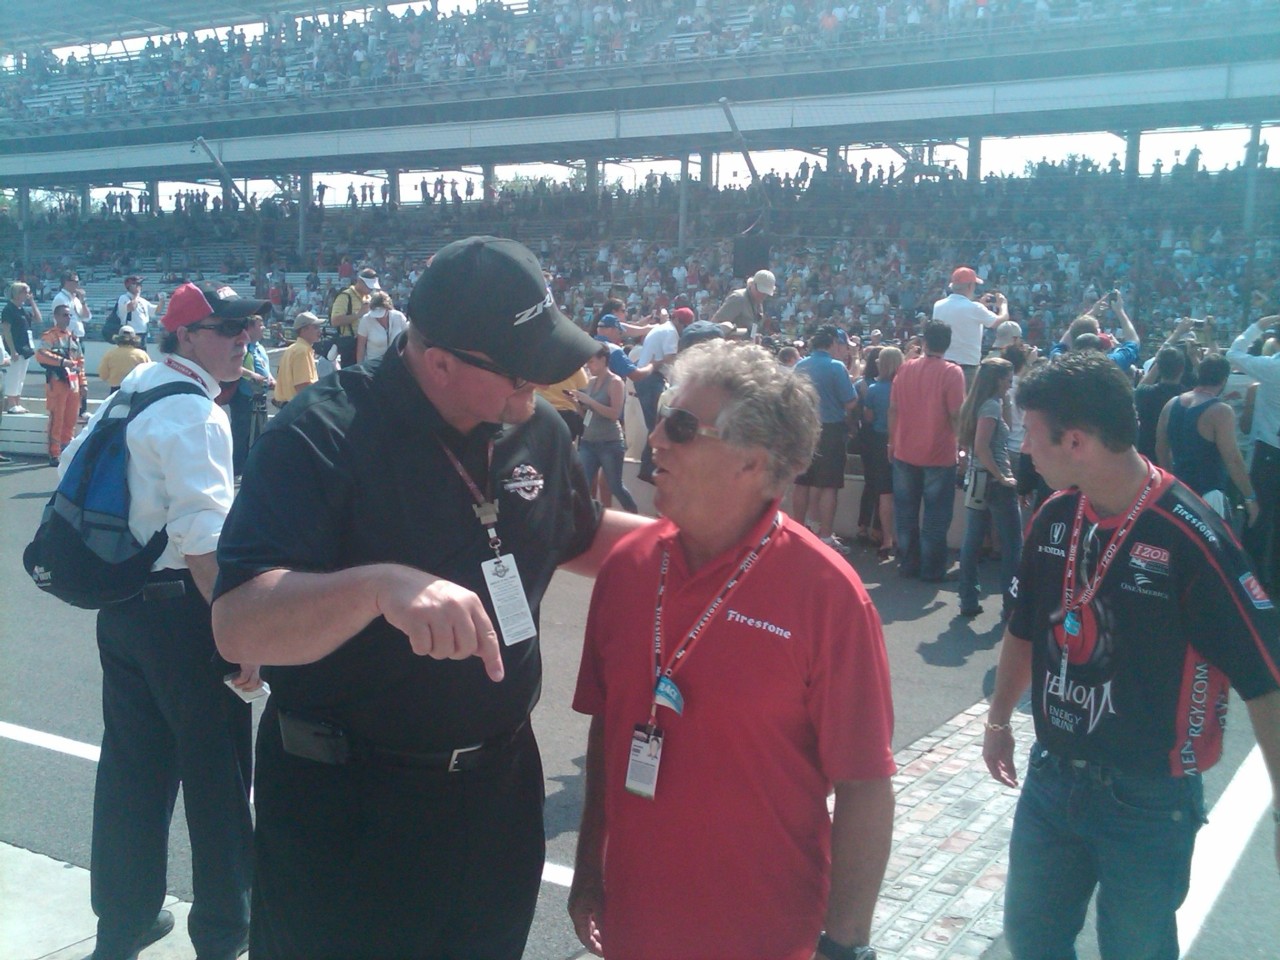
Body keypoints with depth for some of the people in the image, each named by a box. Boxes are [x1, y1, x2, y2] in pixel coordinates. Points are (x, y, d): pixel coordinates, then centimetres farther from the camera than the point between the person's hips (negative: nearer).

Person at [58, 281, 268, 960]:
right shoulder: (195, 413, -18)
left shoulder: (134, 387, 9)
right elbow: (204, 539, -27)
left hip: (121, 603, 9)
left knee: (131, 767, 19)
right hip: (179, 608, -9)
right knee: (217, 776, 6)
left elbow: (74, 464, 20)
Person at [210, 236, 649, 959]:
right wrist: (379, 584, -48)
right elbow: (238, 627, -31)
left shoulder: (537, 430, -2)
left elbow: (581, 538, 18)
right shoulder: (325, 435, -21)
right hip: (345, 804, -5)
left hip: (499, 784, 6)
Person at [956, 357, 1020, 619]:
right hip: (994, 482, -9)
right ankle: (1011, 603, 4)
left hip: (979, 480, 9)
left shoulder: (976, 403, 11)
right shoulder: (991, 405, -16)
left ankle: (968, 601, 13)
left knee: (972, 542, 9)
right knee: (1012, 545, 1)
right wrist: (1002, 477, -19)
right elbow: (981, 447, -25)